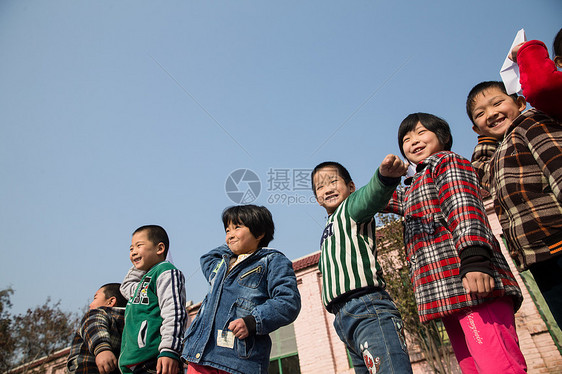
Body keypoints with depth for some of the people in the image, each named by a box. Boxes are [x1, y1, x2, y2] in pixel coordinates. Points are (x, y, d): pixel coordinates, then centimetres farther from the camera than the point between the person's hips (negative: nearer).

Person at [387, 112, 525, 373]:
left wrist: (474, 258, -24)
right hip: (449, 295, 9)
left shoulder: (447, 161, 7)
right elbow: (392, 199, 51)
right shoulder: (415, 188, 32)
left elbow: (464, 208, -10)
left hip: (468, 280, -8)